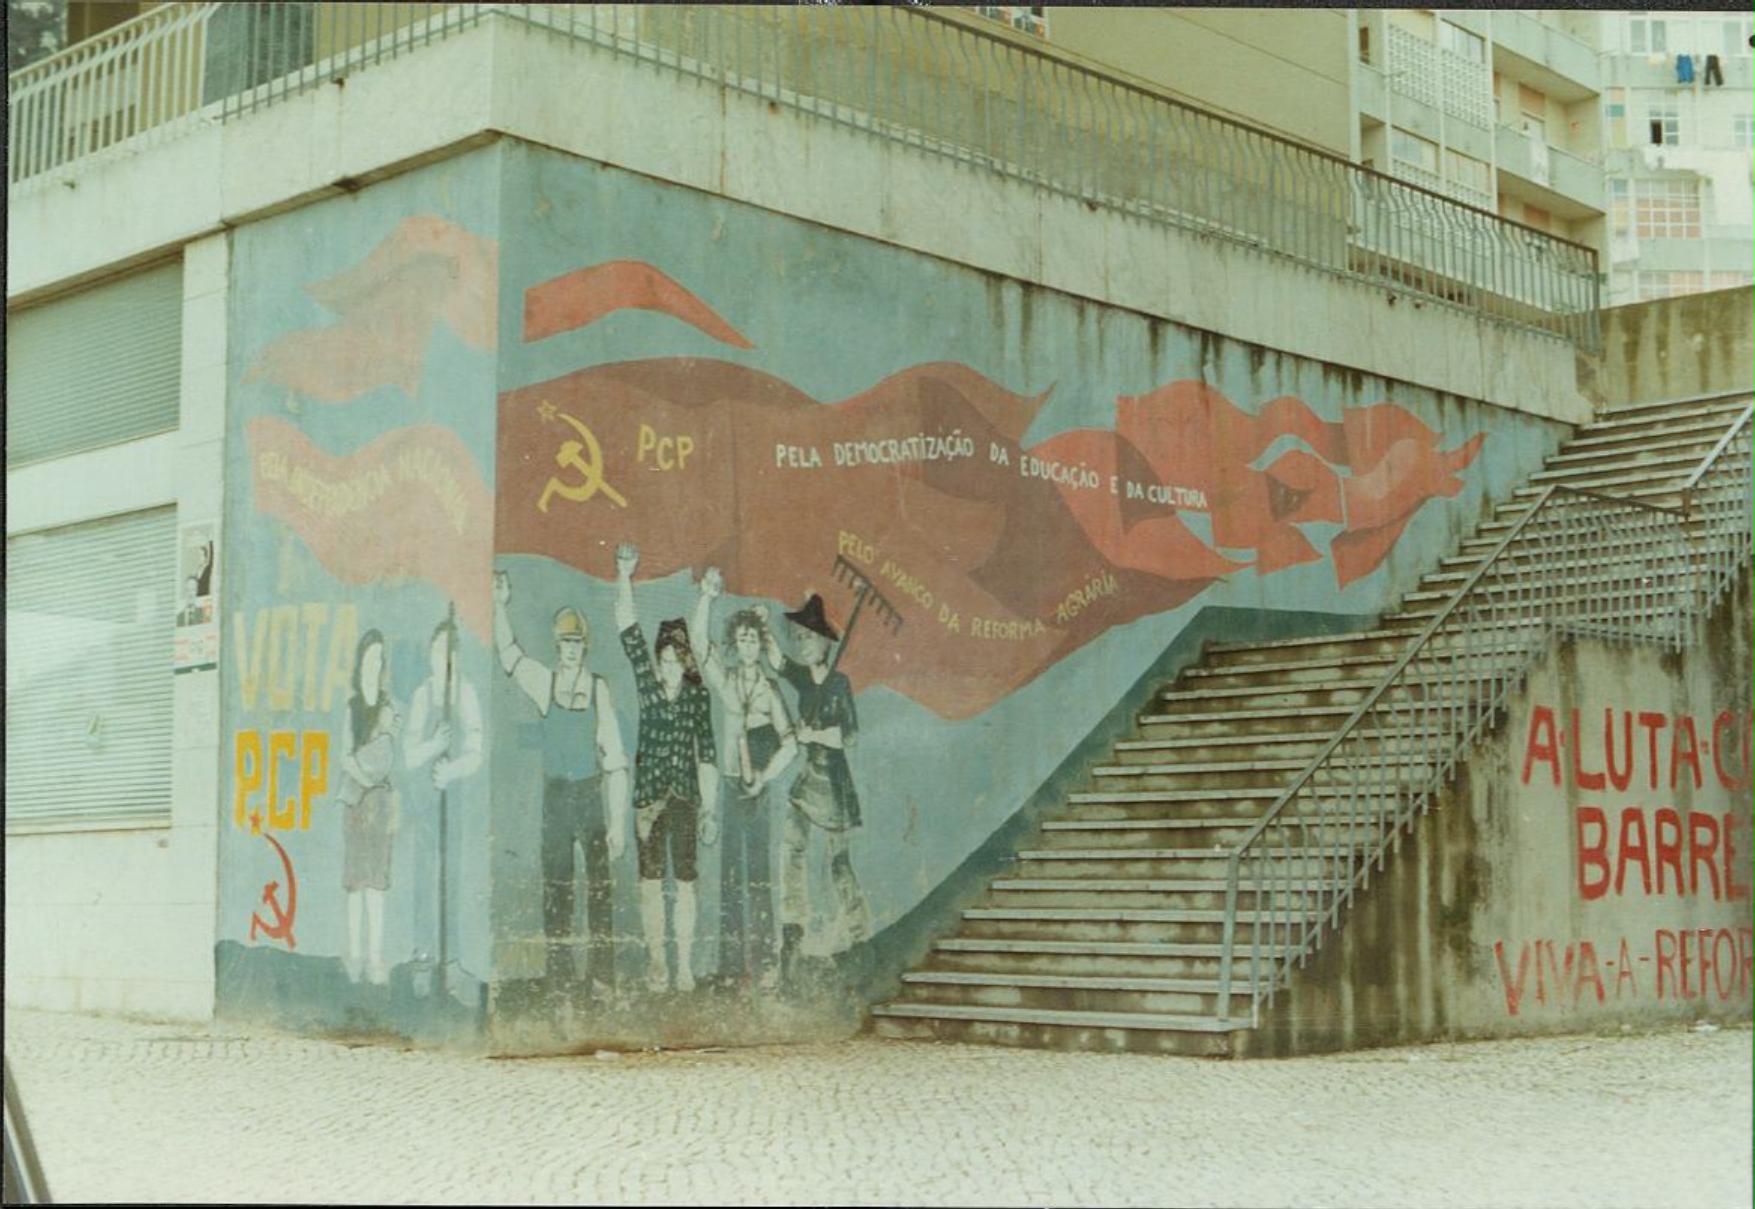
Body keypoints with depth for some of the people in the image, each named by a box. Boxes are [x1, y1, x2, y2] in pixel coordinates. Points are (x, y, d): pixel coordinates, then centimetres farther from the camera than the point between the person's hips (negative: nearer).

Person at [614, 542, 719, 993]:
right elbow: (628, 632, -4)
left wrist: (710, 807, 2)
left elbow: (707, 753, 4)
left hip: (685, 794, -1)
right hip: (648, 792, 1)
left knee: (685, 880, 0)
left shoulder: (698, 694, 2)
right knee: (650, 879, 3)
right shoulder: (647, 682, 4)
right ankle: (656, 960, 10)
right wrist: (624, 577, -12)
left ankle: (685, 964, 5)